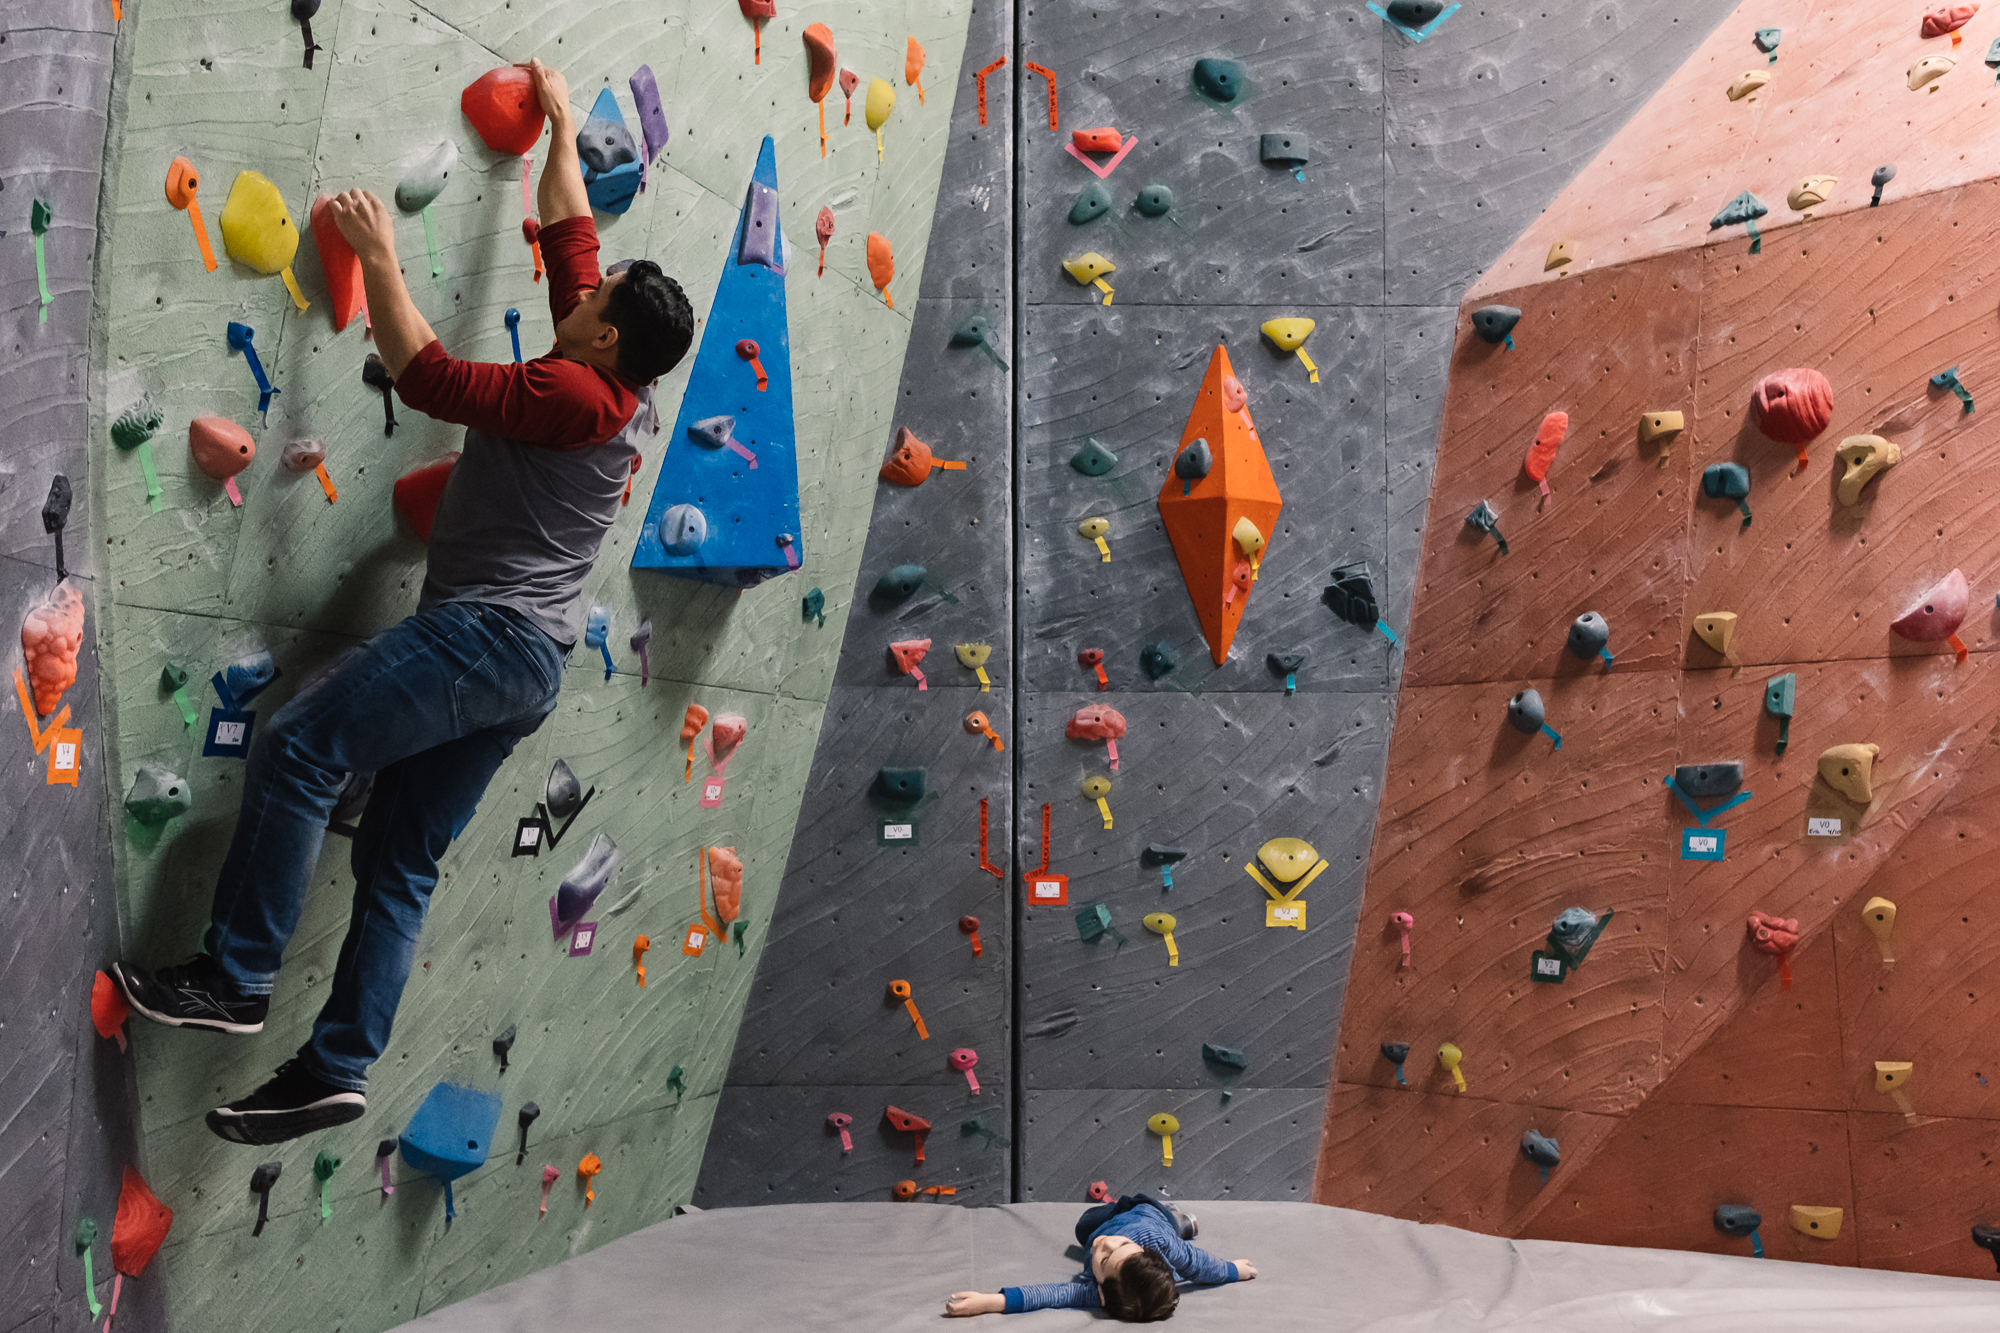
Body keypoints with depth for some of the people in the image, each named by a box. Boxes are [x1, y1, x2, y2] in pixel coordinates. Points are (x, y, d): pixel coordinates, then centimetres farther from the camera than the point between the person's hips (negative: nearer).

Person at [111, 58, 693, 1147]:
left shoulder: (576, 395, -12)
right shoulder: (616, 389, 13)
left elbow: (428, 379, -14)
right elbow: (567, 231, 25)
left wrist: (378, 258, -5)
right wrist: (562, 128, 34)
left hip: (487, 631, -10)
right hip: (525, 660, 10)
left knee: (296, 748, -16)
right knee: (400, 860, 6)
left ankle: (234, 976, -12)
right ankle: (337, 1068, 5)